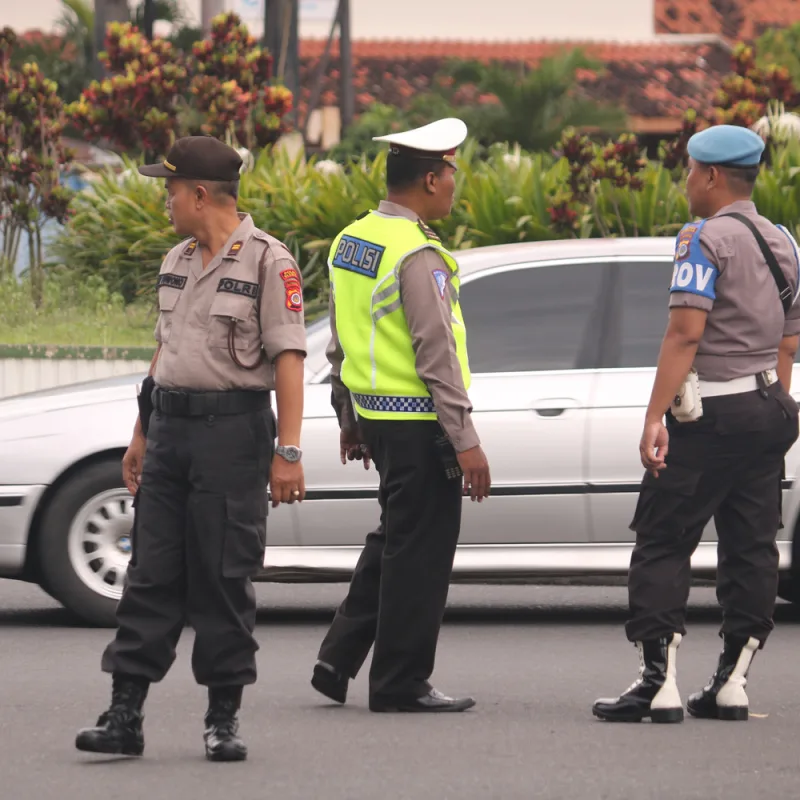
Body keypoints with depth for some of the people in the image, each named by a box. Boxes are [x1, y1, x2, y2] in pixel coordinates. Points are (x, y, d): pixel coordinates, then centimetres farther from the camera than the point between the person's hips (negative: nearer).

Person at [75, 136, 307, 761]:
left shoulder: (268, 262, -8)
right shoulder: (177, 263, 15)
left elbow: (288, 360, -12)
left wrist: (288, 451, -18)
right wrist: (142, 436, 20)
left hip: (233, 427, -7)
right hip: (171, 426, 7)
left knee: (225, 579, -2)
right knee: (151, 574, 3)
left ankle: (224, 719, 6)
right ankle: (125, 714, 2)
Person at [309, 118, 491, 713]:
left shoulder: (352, 240, 10)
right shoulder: (418, 255, -18)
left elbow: (341, 342, 16)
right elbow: (436, 353, -20)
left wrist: (350, 422, 23)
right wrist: (464, 440, -19)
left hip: (373, 413, 9)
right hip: (418, 422, -9)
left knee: (393, 539, 20)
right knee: (420, 549, 0)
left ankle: (339, 659, 18)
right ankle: (401, 683, 6)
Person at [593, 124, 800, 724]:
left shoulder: (706, 237, -11)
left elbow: (685, 333, -18)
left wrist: (655, 417, -20)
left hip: (709, 416, -8)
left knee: (663, 545, -5)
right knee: (751, 550, 8)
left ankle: (659, 682, -12)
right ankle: (733, 683, 9)